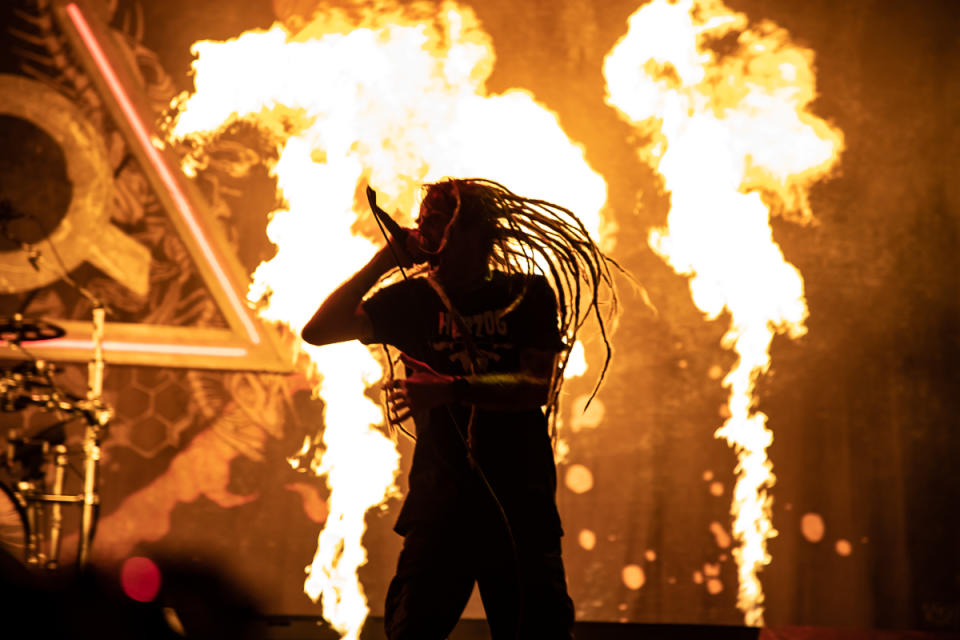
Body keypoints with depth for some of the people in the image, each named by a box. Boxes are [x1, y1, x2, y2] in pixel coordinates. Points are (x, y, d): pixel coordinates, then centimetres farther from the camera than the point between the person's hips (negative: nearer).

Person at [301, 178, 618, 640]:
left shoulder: (528, 294, 4)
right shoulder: (411, 299, 6)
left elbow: (537, 387, -8)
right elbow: (318, 331, -2)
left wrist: (452, 388, -21)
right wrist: (384, 260, -5)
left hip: (520, 502, -1)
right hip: (439, 500, 1)